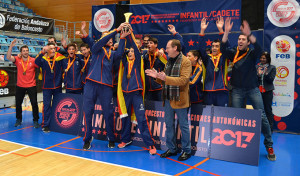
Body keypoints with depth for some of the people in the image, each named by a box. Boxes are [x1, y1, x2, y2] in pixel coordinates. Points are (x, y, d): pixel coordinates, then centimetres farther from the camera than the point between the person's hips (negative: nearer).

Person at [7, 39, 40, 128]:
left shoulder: (33, 60, -7)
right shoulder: (18, 59, -3)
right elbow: (8, 57, -17)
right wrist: (11, 46, -27)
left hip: (31, 86, -2)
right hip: (20, 86, 2)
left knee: (34, 103, -3)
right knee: (18, 103, 12)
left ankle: (35, 121, 10)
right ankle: (18, 120, 30)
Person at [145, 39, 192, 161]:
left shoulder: (185, 62, -9)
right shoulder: (169, 62, 15)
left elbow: (183, 79, -21)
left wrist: (166, 78, -28)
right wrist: (157, 76, -2)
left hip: (179, 100, -7)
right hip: (168, 99, 8)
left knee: (183, 126, 4)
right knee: (169, 125, 13)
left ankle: (186, 151, 17)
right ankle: (171, 149, 27)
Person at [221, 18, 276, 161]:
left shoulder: (252, 54, 1)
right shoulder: (234, 53, 5)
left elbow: (258, 48, -21)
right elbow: (223, 49, -12)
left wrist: (249, 34, -35)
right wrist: (226, 32, -22)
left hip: (252, 89, -1)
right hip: (237, 90, 2)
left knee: (262, 117, -3)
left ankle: (269, 145, 10)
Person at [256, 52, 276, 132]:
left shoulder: (272, 68, 4)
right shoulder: (256, 67, 10)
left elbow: (271, 80, -4)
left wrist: (266, 74, -19)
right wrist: (258, 74, -13)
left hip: (267, 91, -2)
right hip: (257, 90, 2)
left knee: (268, 109, -1)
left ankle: (270, 127, 5)